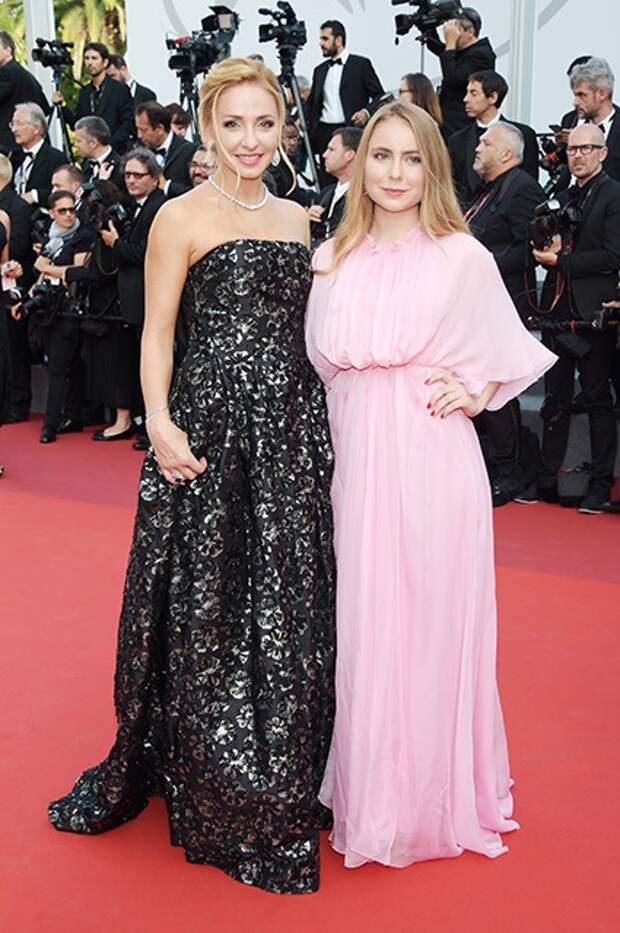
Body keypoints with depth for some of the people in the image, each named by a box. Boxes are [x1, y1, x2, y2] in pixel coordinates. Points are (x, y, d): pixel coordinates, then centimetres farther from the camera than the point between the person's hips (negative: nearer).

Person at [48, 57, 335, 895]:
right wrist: (160, 423, -20)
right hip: (211, 426, -5)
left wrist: (324, 429, 10)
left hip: (293, 431, 5)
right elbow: (157, 332, -6)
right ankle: (209, 788, 23)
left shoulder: (298, 218, 14)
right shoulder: (182, 218, -2)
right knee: (207, 605, 3)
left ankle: (282, 783, 28)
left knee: (289, 605, 10)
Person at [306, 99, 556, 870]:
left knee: (435, 618, 5)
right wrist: (351, 417, 0)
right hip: (356, 458, 3)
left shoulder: (464, 257, 0)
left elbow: (510, 353, 9)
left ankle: (439, 793, 24)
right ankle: (371, 791, 27)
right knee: (364, 621, 9)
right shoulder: (332, 261, 8)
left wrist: (475, 392, -7)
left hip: (435, 458, -3)